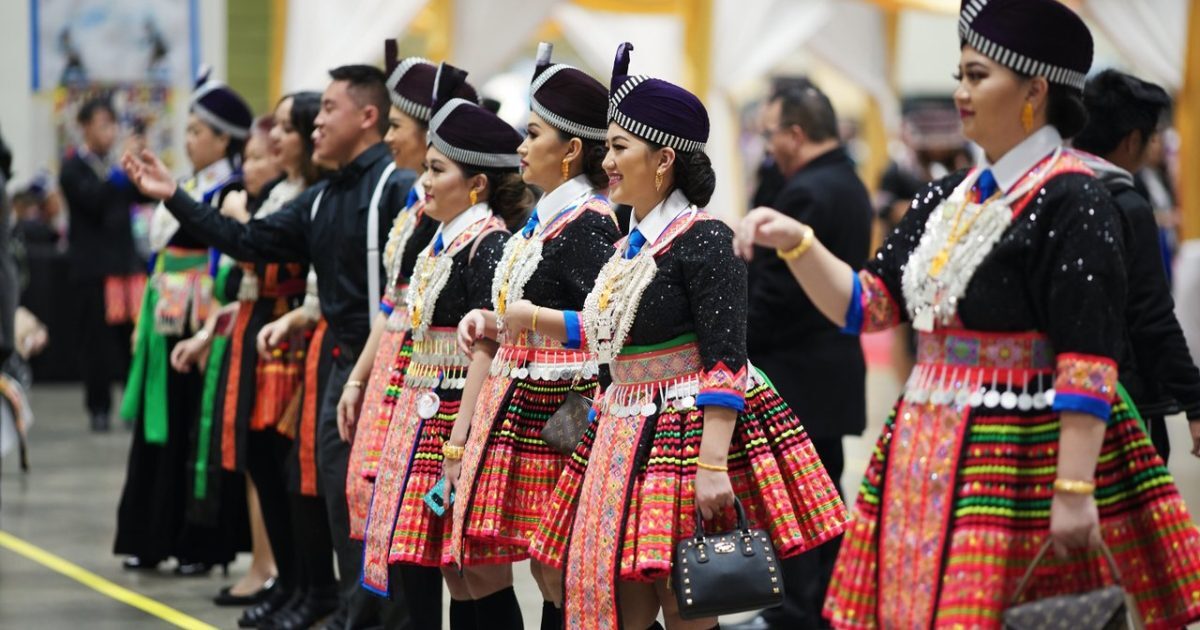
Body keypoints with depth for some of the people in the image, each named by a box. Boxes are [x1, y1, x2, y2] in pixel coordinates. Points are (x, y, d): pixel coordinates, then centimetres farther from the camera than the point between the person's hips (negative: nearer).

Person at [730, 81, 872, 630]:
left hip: (795, 371, -10)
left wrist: (737, 347, -10)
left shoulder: (804, 194, -18)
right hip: (835, 364, 10)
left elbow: (776, 291, -21)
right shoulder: (849, 185, 13)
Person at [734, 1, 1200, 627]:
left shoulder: (1071, 203, -12)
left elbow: (1088, 365, -17)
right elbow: (866, 306, 15)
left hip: (1018, 461, -8)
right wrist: (795, 242, 0)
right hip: (927, 458, 8)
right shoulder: (949, 198, 12)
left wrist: (1074, 493, -22)